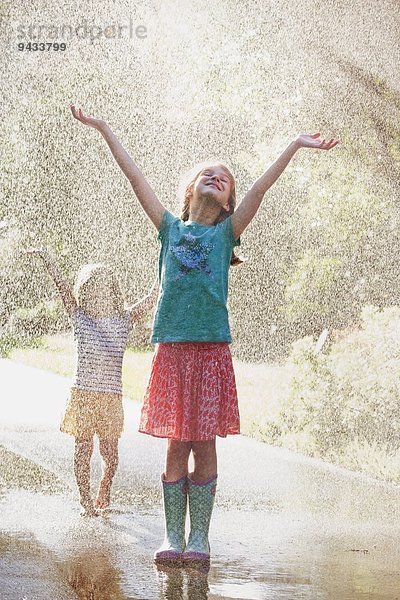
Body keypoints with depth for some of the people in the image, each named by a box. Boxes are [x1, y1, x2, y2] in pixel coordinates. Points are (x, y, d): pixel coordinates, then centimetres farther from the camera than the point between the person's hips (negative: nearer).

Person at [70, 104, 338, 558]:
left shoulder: (226, 232, 12)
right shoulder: (171, 228, 14)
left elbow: (260, 187, 4)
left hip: (211, 348, -1)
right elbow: (136, 178, 13)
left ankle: (199, 537, 7)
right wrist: (105, 131, 12)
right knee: (176, 444, 2)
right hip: (171, 347, 1)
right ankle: (173, 536, 9)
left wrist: (295, 145, -4)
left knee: (204, 445, 0)